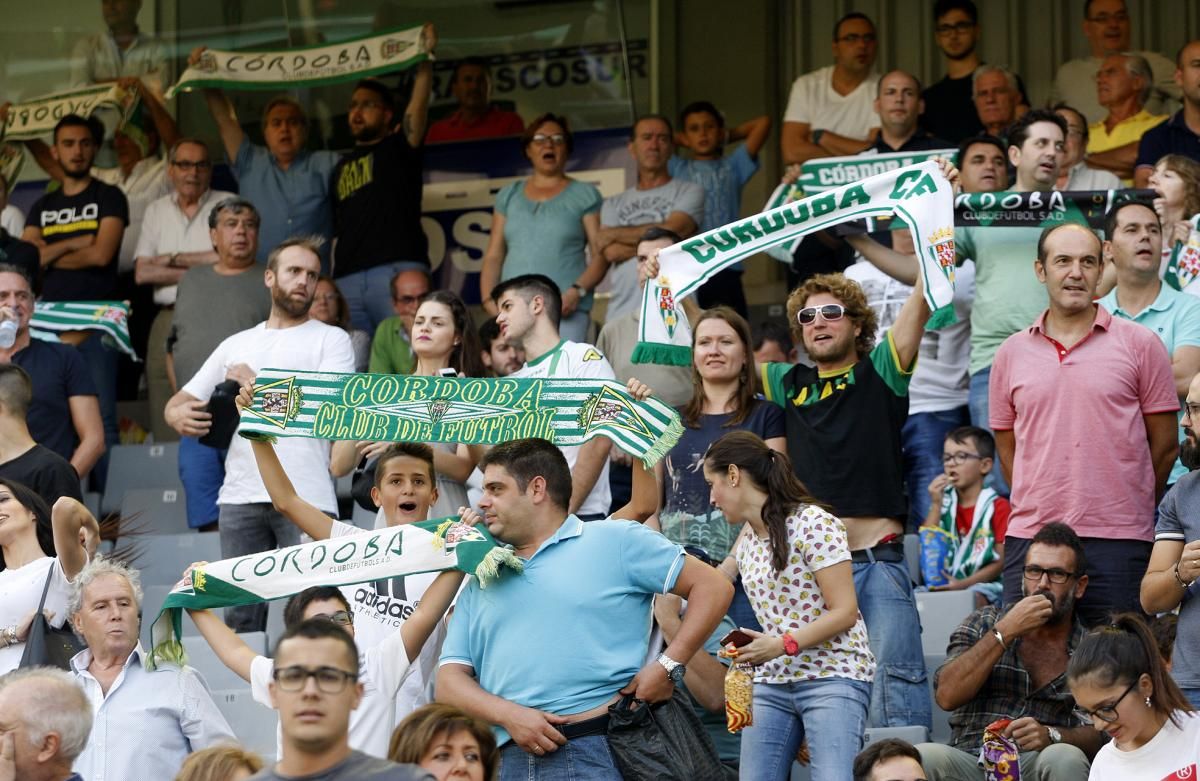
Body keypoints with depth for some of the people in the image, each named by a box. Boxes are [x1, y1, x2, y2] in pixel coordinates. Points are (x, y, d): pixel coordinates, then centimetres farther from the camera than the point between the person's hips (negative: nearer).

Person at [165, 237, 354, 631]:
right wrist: (178, 414, -4)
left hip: (305, 497, -4)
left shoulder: (331, 340, 10)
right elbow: (180, 402, 21)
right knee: (240, 616, 2)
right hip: (240, 495, 4)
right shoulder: (236, 345, 23)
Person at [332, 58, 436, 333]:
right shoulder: (342, 166, 25)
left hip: (397, 270, -5)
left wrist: (425, 58, -19)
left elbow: (419, 104, -6)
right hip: (347, 279, 5)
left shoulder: (398, 149, 11)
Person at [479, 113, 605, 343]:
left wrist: (578, 291, -13)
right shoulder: (509, 195, 20)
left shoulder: (584, 195, 10)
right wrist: (488, 299, 2)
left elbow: (601, 255, 2)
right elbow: (493, 256, 17)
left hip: (565, 314, -3)